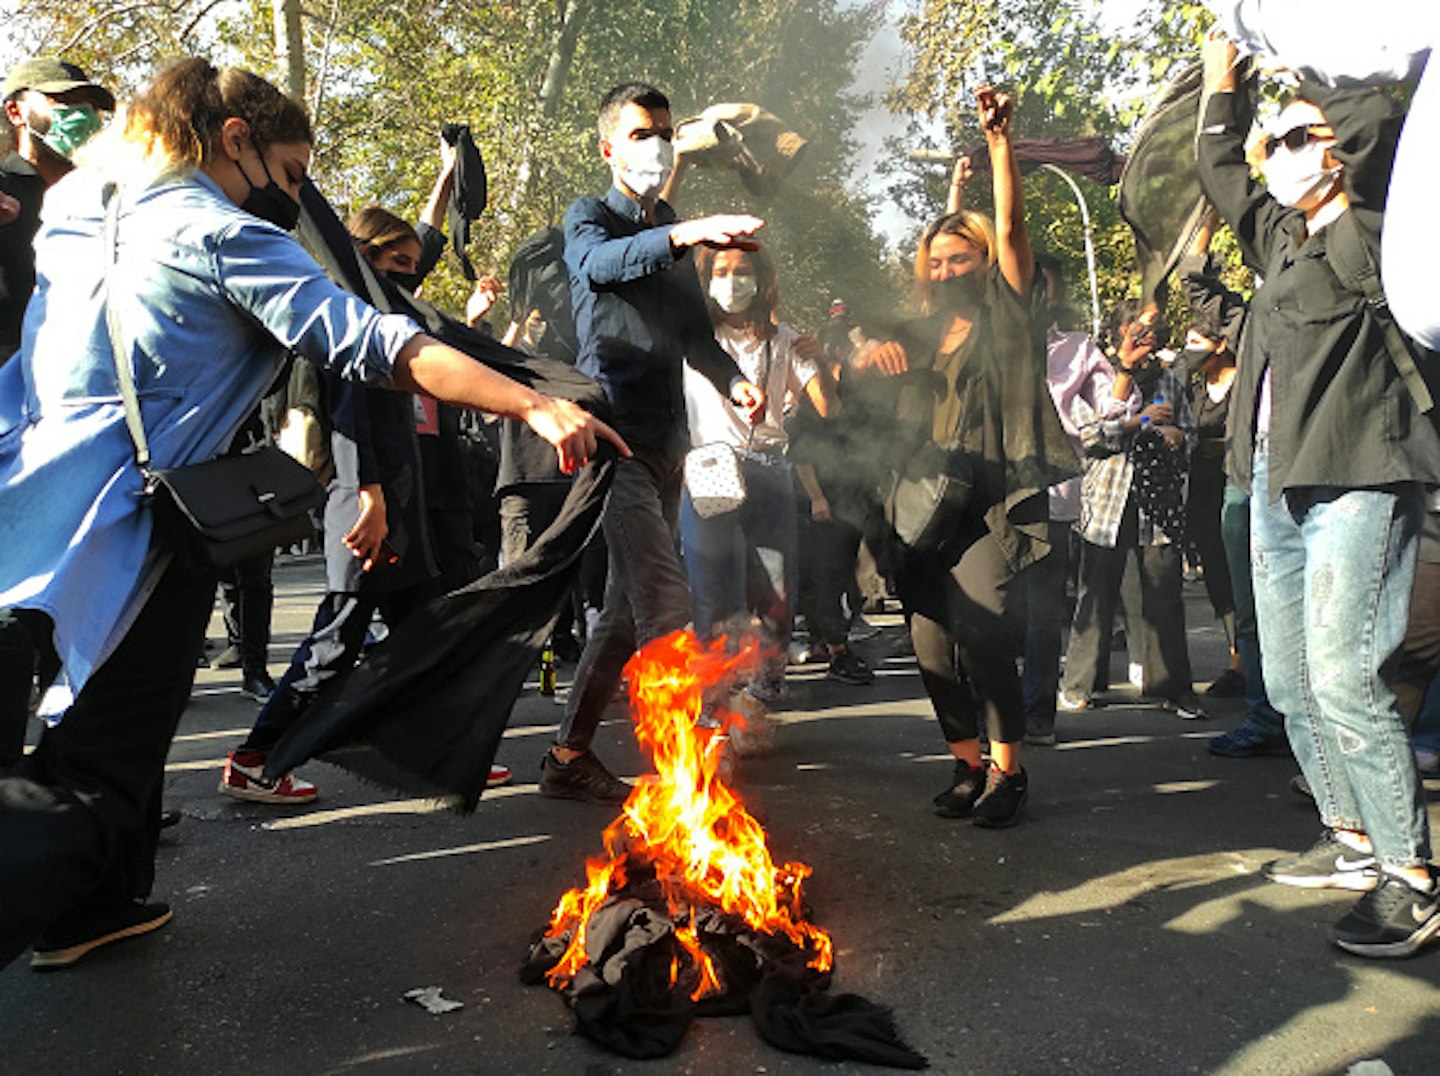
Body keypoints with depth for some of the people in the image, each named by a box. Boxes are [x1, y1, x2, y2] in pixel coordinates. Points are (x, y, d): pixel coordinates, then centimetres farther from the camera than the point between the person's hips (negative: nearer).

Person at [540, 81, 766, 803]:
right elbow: (603, 261, -22)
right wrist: (685, 235, -41)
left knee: (628, 609, 10)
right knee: (666, 610, -16)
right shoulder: (590, 218, 3)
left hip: (666, 443, 8)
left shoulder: (675, 234, 23)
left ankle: (569, 758, 20)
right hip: (615, 433, -7)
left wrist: (733, 378, 1)